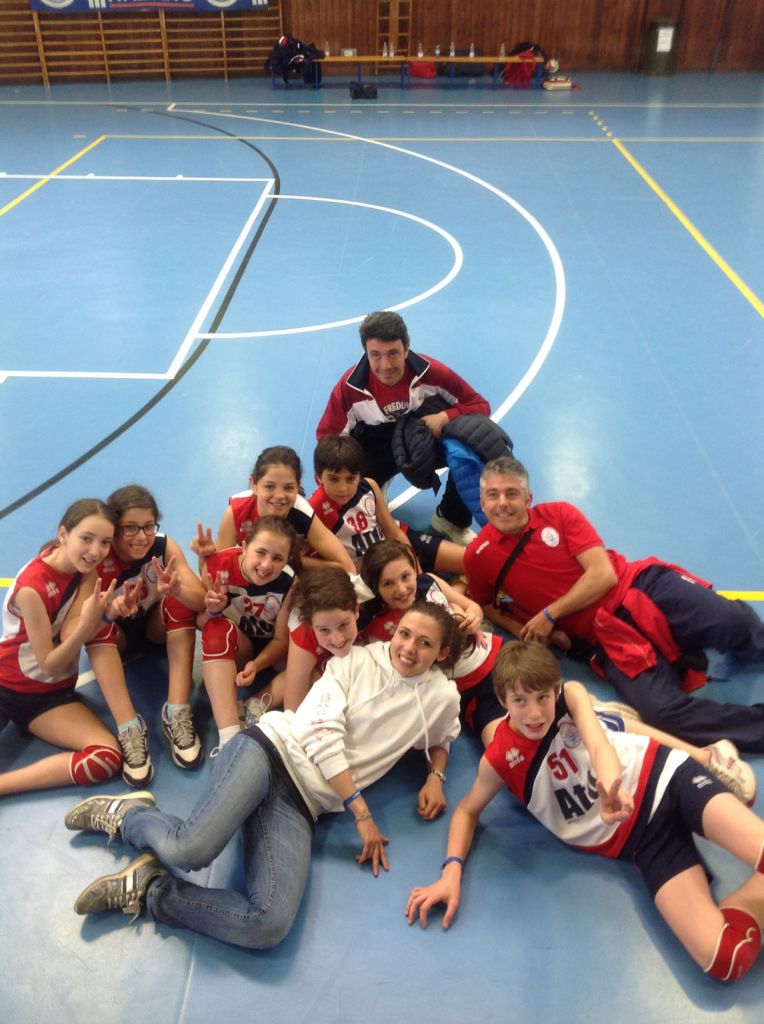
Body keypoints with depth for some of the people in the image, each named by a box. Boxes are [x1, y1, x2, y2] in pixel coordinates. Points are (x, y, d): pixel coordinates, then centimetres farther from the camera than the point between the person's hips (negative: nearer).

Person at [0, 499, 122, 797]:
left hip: (52, 694, 5)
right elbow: (49, 664, -17)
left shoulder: (86, 567, -7)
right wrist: (87, 624, -34)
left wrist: (107, 612, -30)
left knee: (108, 756, -23)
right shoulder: (32, 587, -22)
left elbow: (74, 636, -12)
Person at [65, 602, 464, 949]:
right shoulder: (356, 659, 4)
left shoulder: (442, 698, 13)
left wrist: (435, 776, 13)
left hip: (301, 804, 3)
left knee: (269, 926, -25)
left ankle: (149, 890, -3)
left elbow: (442, 736, 36)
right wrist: (362, 813, -7)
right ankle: (128, 814, 3)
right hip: (273, 750, -2)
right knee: (192, 848, -32)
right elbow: (321, 736, -4)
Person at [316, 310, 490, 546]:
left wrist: (445, 417, -33)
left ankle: (453, 521, -2)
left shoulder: (431, 372, -25)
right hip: (377, 451, 0)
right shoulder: (350, 386, -23)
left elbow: (480, 405, -14)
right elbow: (327, 436, -9)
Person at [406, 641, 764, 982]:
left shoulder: (571, 694, -5)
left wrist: (611, 787, -43)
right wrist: (452, 870, -10)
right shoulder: (500, 760, -6)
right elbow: (467, 810, 8)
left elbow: (599, 745, -20)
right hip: (639, 838, 0)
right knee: (727, 957, -21)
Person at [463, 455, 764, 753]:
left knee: (735, 624, -25)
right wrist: (521, 631, -1)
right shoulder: (479, 556, 2)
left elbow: (604, 574, -5)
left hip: (642, 586, 1)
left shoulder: (558, 514, 2)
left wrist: (550, 615, -11)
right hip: (607, 634, -1)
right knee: (660, 710, -27)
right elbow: (487, 605, 19)